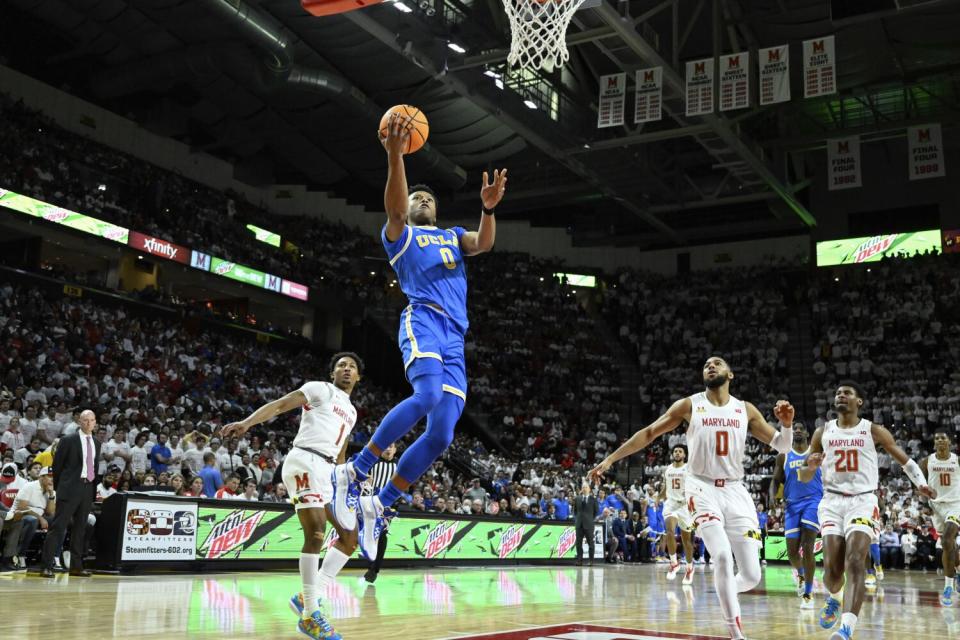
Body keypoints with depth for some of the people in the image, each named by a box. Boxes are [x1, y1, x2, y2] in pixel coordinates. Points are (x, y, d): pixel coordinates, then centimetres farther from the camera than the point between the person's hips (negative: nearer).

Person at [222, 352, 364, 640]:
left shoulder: (351, 411, 25)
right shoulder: (320, 389, 3)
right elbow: (279, 405, -9)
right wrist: (247, 422, -25)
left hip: (328, 470, 9)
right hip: (305, 462, -9)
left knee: (350, 535, 6)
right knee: (316, 533, -18)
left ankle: (307, 597, 7)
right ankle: (309, 615, -12)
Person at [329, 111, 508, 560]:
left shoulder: (453, 236, 31)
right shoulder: (400, 233, 17)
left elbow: (484, 243, 8)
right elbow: (394, 207, -7)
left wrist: (488, 208, -12)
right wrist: (394, 157, -23)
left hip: (455, 338, 5)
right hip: (423, 321, -5)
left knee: (441, 435, -5)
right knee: (428, 395, -33)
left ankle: (377, 505, 7)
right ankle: (353, 473, -21)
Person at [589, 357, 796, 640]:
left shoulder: (746, 410, 6)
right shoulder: (689, 405, 0)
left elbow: (782, 446, 8)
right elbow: (649, 433, 2)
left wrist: (787, 423, -15)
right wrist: (610, 459, -3)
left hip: (735, 491, 3)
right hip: (702, 488, -3)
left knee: (752, 576, -2)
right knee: (722, 555, -26)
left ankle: (726, 592, 34)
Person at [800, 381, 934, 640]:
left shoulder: (873, 431, 4)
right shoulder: (822, 433, 9)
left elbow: (904, 459, 9)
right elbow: (804, 478, 11)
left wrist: (921, 483, -11)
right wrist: (810, 466, -13)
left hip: (863, 501, -2)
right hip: (832, 502, 2)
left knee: (855, 563, -21)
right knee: (832, 569, -6)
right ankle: (835, 598, 29)